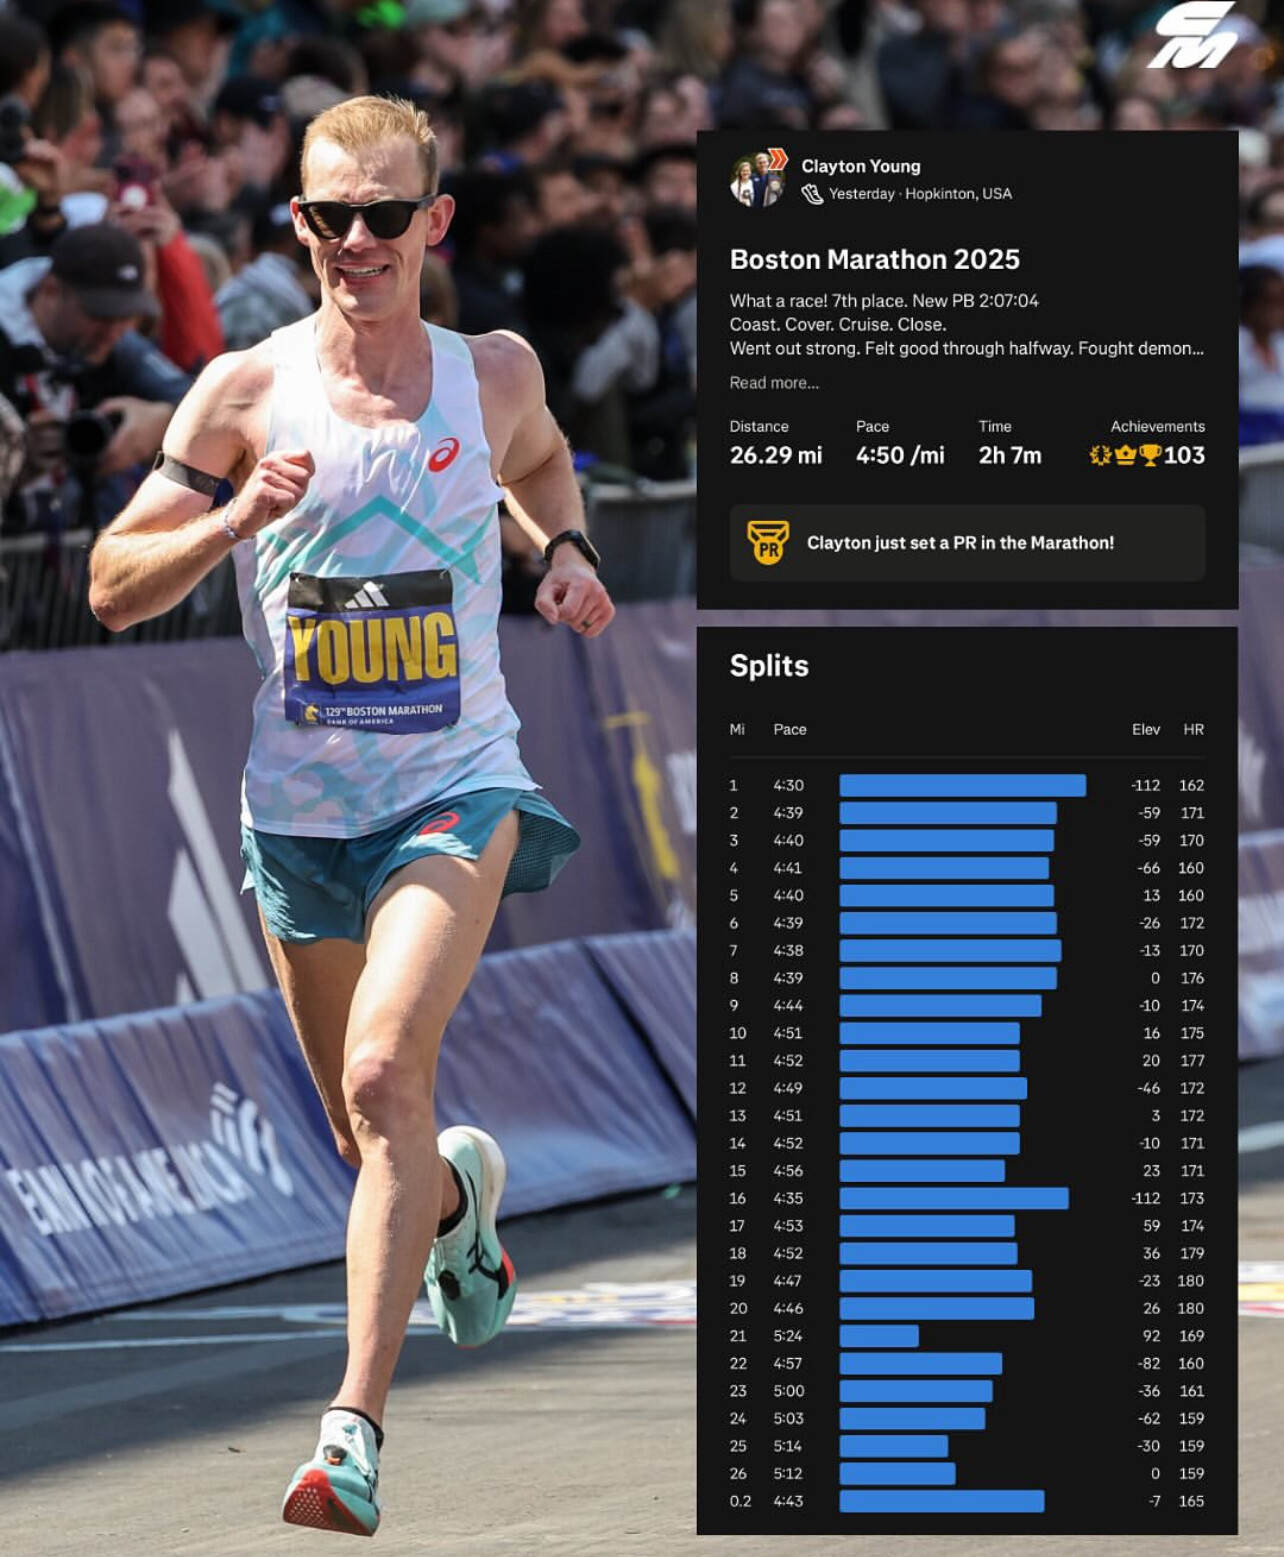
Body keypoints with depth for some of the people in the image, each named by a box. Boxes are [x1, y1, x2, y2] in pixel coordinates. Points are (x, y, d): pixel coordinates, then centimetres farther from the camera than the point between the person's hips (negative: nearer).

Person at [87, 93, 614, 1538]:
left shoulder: (494, 372, 1)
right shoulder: (244, 395, -4)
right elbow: (113, 587, -2)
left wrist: (565, 548, 5)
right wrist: (237, 519, -19)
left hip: (457, 789, -2)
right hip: (300, 808, 2)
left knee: (383, 1072, -24)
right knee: (373, 1141, 13)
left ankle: (356, 1428, -26)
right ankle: (463, 1190, 52)